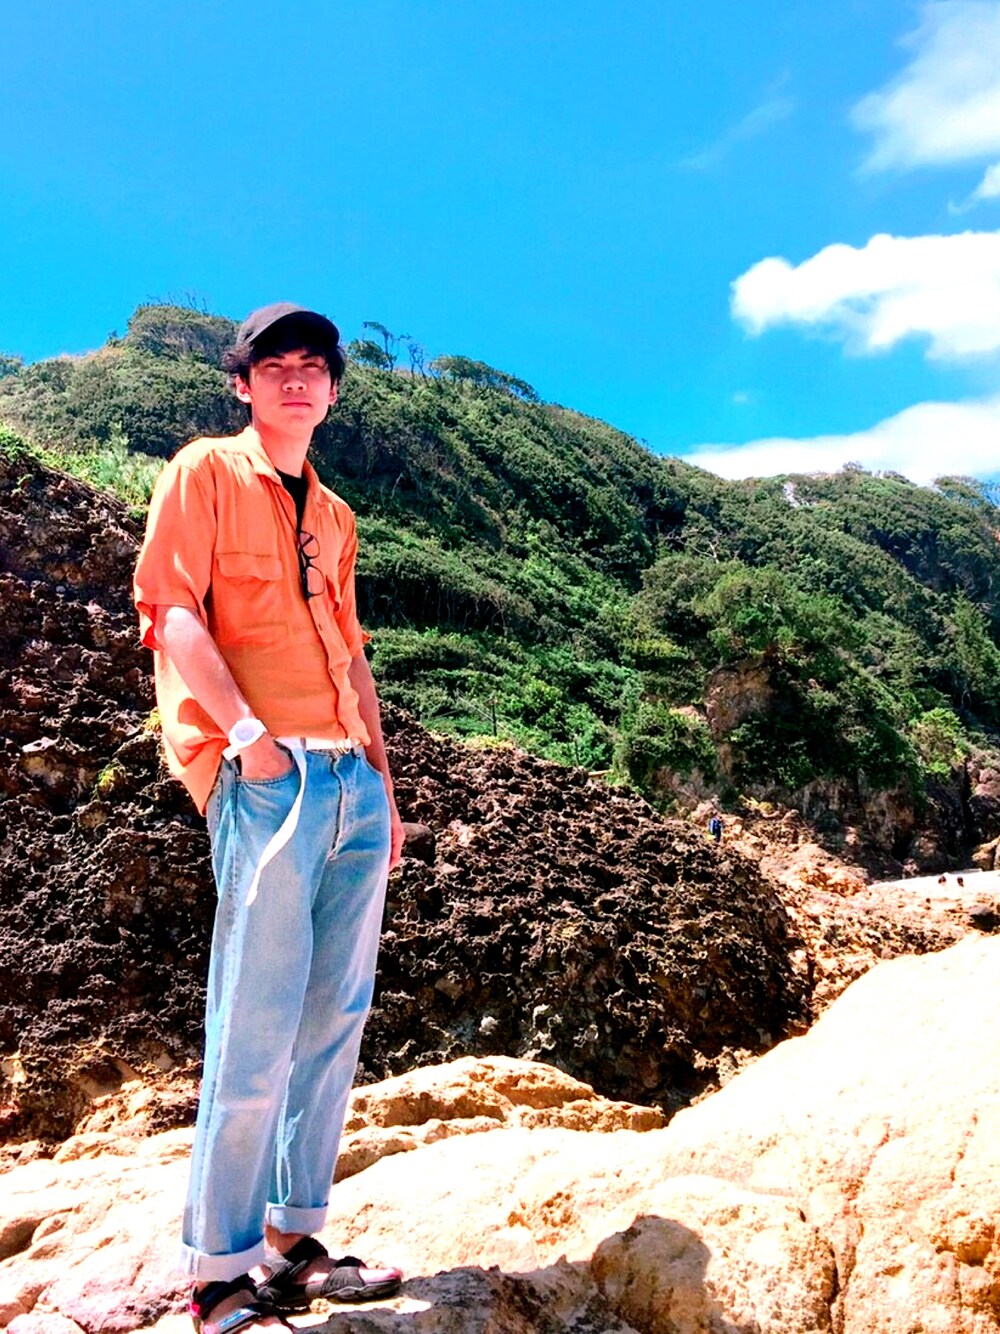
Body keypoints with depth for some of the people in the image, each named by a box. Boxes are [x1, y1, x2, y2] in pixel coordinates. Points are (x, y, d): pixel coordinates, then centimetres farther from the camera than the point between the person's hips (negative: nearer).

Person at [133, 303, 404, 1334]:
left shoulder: (333, 516, 23)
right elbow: (172, 608, -6)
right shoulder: (205, 473, 5)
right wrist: (245, 729, -17)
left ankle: (293, 1237, 19)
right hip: (264, 779, -7)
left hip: (355, 782, 7)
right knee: (259, 1029, -7)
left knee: (336, 1018, 7)